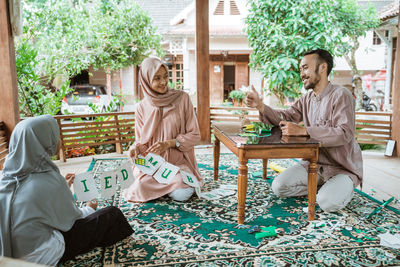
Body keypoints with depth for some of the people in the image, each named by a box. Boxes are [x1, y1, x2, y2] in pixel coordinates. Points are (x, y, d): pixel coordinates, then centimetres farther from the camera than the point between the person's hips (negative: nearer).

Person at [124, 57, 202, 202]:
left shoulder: (182, 98, -4)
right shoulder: (142, 107, 3)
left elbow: (195, 135, -4)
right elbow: (141, 140, 9)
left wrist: (169, 143, -17)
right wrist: (136, 148, -15)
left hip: (178, 161, -1)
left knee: (181, 195, -24)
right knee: (141, 189, -24)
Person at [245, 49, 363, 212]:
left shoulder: (341, 95, -17)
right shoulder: (307, 98, 7)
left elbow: (345, 133, -29)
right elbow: (284, 117, 4)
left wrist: (303, 130, -35)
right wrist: (260, 106, -13)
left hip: (344, 168, -6)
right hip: (315, 164, 6)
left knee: (327, 202, -29)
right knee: (279, 187, -8)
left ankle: (344, 188, 5)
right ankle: (324, 186, 7)